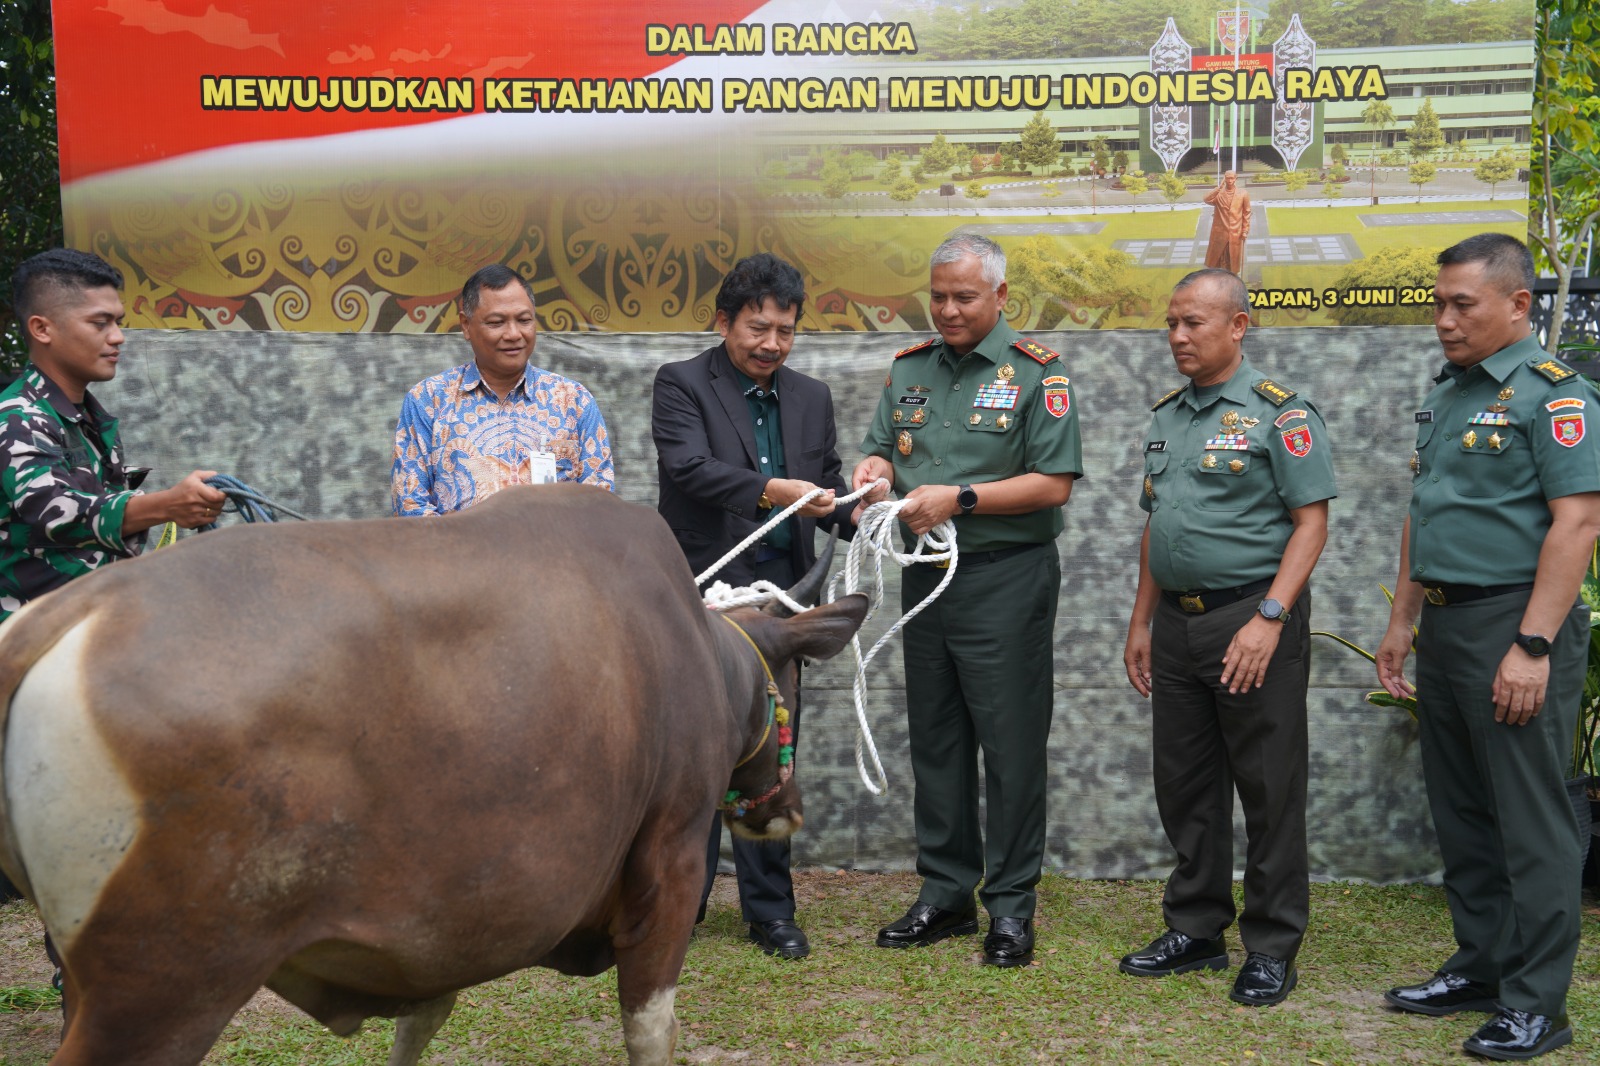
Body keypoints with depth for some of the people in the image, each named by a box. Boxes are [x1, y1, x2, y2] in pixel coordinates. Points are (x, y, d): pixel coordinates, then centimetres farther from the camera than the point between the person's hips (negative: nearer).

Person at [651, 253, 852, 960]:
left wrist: (855, 510, -9)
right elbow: (689, 466, -18)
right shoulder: (681, 384, -2)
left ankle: (769, 908, 17)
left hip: (779, 596, 4)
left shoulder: (811, 399, 14)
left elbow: (827, 487, 15)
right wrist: (772, 490, -31)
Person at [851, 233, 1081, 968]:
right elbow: (882, 448, 15)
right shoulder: (910, 368, 12)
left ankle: (1011, 906, 7)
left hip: (1006, 576, -6)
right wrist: (874, 470, -9)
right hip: (925, 572, 6)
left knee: (1010, 744, -2)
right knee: (934, 738, 11)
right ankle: (945, 894, 21)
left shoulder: (1035, 372, -6)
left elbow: (1054, 484, -11)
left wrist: (961, 499, -18)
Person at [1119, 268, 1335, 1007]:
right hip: (1177, 623, 7)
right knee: (1185, 784, 13)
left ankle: (1272, 947, 10)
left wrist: (1269, 619, -20)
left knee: (1269, 789, 0)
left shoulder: (1279, 413, -8)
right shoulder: (1167, 416, 14)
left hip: (1251, 617, -7)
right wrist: (1141, 622, 16)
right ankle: (1195, 930, 25)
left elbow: (1311, 523, -12)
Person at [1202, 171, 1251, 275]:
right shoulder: (1218, 193, -2)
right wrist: (1219, 187, -23)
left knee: (1234, 260, 8)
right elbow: (1207, 199, -22)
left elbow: (1246, 213, 3)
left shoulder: (1243, 194, -1)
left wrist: (1245, 230, -1)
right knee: (1218, 260, 7)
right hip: (1219, 232, 0)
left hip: (1236, 233, 0)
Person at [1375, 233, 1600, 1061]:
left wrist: (1533, 647, -23)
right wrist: (1401, 621, 18)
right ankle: (1481, 966, 27)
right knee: (1461, 812, 15)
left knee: (1530, 823, -2)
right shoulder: (1446, 396, 15)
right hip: (1445, 625, 9)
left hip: (1513, 625, -9)